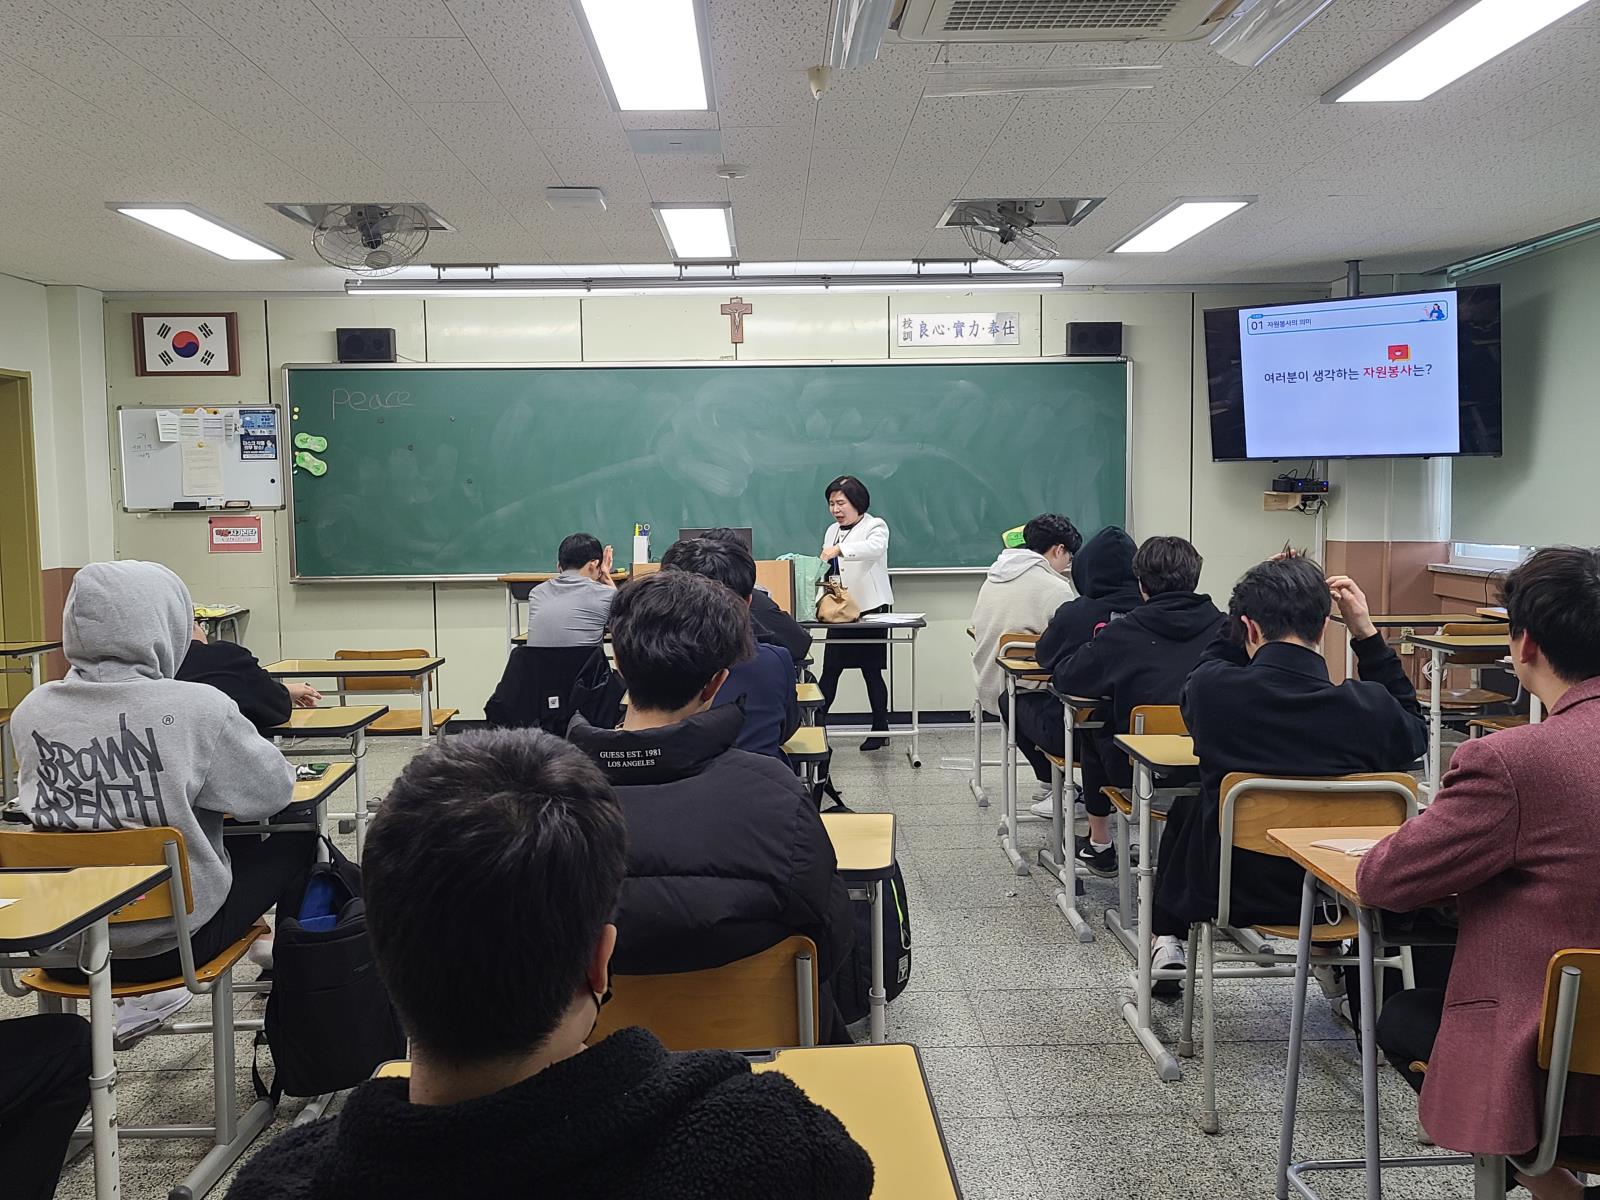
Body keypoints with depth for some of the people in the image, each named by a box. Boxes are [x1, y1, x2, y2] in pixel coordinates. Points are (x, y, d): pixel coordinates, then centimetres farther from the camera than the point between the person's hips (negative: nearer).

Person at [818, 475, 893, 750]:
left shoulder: (875, 526, -4)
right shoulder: (832, 531, 17)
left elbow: (874, 547, -28)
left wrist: (839, 550, -41)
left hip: (870, 609, -6)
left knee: (871, 671, 1)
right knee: (829, 670, 3)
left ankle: (880, 730, 12)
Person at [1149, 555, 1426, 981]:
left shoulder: (1211, 690, -23)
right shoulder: (1368, 706, -22)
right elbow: (1414, 734, 5)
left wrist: (1255, 599, 6)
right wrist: (1368, 636, 3)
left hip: (1234, 893, 0)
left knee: (1187, 806, 31)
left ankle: (1168, 937, 48)